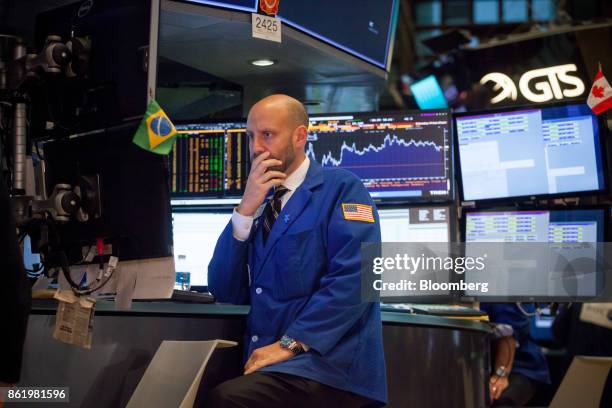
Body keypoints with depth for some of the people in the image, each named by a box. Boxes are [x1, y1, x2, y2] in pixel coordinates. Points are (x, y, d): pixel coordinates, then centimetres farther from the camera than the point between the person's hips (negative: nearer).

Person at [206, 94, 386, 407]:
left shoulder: (341, 189, 0)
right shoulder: (261, 206, 19)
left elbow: (353, 278, -14)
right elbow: (226, 293, 9)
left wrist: (290, 343, -19)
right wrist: (246, 210, -1)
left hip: (328, 364, -6)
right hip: (269, 364, 6)